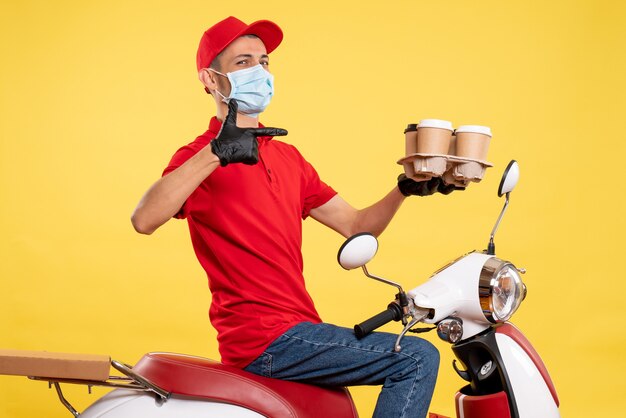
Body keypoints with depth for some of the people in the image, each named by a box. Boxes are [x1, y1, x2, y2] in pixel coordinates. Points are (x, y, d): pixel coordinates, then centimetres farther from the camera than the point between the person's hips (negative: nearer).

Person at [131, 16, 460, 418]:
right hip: (266, 339, -9)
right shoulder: (203, 157, -8)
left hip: (296, 329, 9)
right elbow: (143, 219, -27)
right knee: (417, 359, -15)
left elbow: (355, 225, 16)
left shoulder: (288, 157, 18)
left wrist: (404, 189, 0)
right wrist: (214, 154, -35)